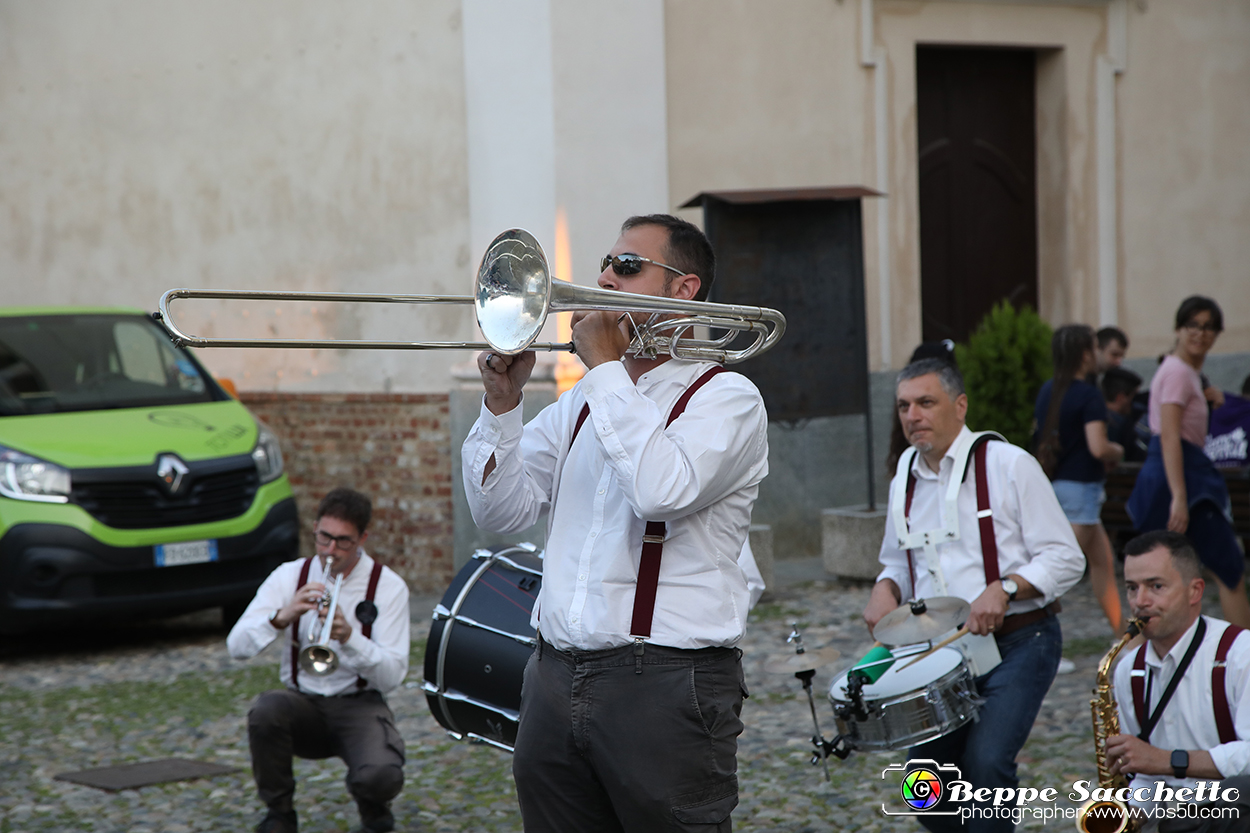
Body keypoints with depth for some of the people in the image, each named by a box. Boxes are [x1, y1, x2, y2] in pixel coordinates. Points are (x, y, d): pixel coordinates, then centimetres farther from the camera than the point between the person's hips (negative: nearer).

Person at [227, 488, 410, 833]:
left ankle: (371, 805, 9)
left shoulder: (388, 586, -6)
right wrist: (282, 617, -29)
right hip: (303, 703, 2)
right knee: (265, 711, -33)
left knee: (380, 777, -33)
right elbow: (237, 646, -11)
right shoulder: (290, 576, 1)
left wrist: (349, 636, -31)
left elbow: (392, 676, -15)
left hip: (359, 704, -2)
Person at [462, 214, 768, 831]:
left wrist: (605, 365, -14)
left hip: (665, 686, -6)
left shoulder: (725, 398, -3)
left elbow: (662, 490, -23)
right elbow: (500, 511, 13)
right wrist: (502, 402, -1)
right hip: (555, 680, 6)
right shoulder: (582, 402, 17)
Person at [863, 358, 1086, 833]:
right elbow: (898, 565, 23)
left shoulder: (1009, 465, -7)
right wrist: (886, 590, 0)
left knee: (987, 761, -24)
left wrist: (1004, 588, -24)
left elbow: (1065, 560, -9)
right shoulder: (905, 482, 10)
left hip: (1019, 642, -6)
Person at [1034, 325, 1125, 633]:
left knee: (1102, 560, 17)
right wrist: (1117, 452, -2)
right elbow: (1098, 448, -23)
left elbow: (1040, 439, 17)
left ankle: (1121, 631, 22)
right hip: (1080, 486, -9)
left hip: (1054, 480, 9)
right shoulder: (1089, 395, -15)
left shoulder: (1047, 391, 9)